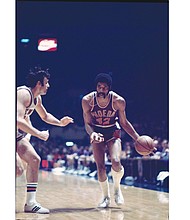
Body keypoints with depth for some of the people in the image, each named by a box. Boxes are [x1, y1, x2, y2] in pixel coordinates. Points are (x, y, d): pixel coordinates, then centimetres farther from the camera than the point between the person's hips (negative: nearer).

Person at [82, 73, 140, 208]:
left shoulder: (118, 101, -19)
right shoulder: (87, 100, -18)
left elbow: (124, 122, -5)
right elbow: (87, 123, -10)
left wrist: (138, 138, -13)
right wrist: (92, 133, -32)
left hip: (113, 133, -1)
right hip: (97, 133, 1)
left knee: (115, 162, -23)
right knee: (100, 167, -7)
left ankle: (117, 188, 8)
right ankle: (106, 198, 14)